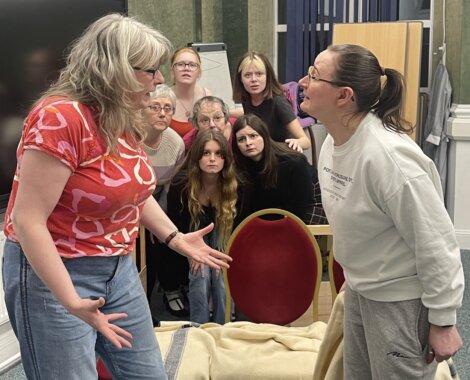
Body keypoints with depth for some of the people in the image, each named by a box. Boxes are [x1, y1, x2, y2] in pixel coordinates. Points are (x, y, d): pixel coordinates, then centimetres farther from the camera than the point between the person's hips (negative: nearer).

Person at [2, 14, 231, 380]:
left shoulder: (127, 121, 3)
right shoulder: (60, 117, -23)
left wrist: (175, 237, 10)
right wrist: (71, 301, -30)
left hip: (119, 268, 8)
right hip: (54, 274, -8)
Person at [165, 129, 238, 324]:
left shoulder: (234, 184, -25)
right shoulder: (182, 182, -27)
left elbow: (235, 221, -10)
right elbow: (175, 220, -12)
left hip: (221, 230, 1)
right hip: (194, 230, -1)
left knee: (223, 280, -18)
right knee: (200, 277, -20)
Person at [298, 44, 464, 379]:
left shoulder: (388, 156, -29)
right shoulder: (332, 143, -2)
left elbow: (436, 243, -23)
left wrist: (442, 321, -17)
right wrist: (355, 276, 18)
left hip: (401, 299, -8)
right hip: (359, 291, 9)